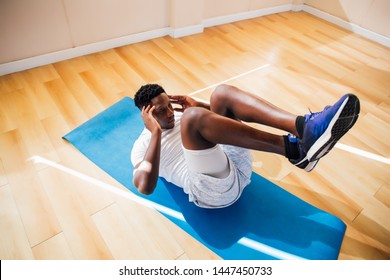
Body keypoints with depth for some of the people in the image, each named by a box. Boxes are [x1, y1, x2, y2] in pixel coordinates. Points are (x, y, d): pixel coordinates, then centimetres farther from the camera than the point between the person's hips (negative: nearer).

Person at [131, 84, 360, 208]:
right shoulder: (142, 146, 8)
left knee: (222, 93, -10)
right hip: (214, 191, -6)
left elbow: (219, 121, 27)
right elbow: (145, 186, -14)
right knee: (193, 116, -29)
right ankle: (292, 148, -31)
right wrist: (156, 132, -11)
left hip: (237, 165, 6)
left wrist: (198, 106, 10)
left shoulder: (179, 117, 26)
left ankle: (303, 126, -31)